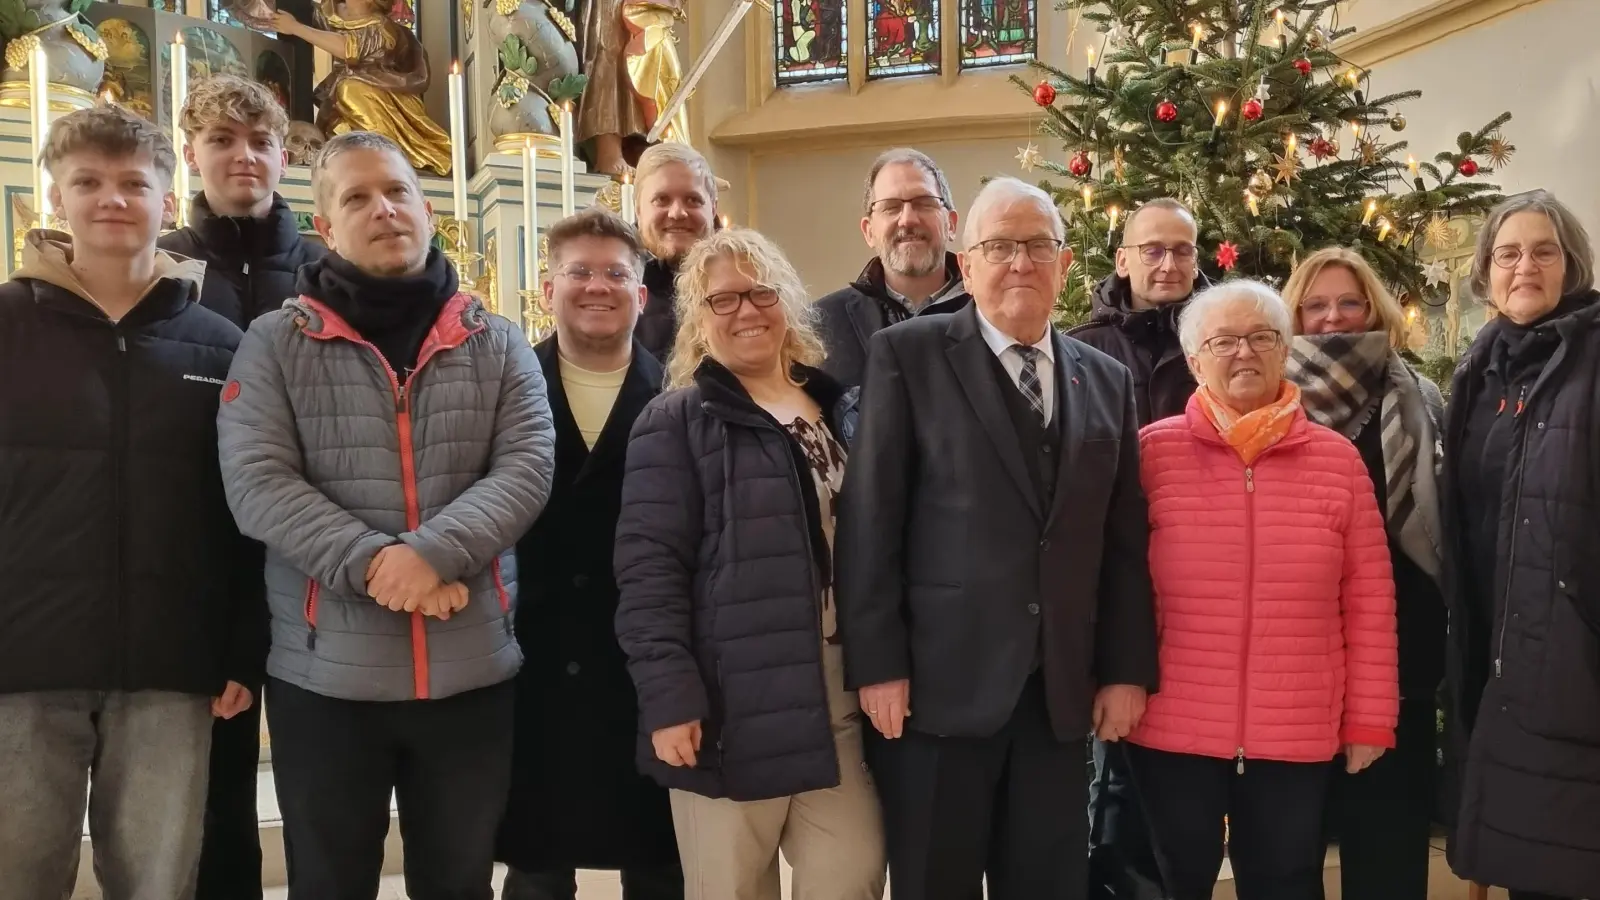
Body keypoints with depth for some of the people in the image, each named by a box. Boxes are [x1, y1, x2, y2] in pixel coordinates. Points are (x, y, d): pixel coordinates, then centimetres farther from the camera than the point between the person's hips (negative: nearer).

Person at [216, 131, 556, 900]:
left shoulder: (496, 344, 7)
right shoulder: (275, 344, 2)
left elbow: (527, 467, -5)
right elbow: (255, 483, -9)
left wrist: (433, 552, -21)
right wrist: (373, 564, -20)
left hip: (471, 669, 2)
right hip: (324, 671, -1)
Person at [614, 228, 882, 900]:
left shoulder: (840, 411, 14)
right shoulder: (675, 423, -2)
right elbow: (648, 567, -9)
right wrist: (668, 695, -17)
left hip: (840, 701, 4)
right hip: (731, 707, -4)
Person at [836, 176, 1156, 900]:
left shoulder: (1107, 380, 12)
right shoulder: (907, 355, -1)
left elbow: (1125, 540, 11)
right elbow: (871, 520, -6)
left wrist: (1127, 670, 6)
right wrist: (877, 664, -11)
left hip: (1061, 691, 4)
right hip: (939, 682, -3)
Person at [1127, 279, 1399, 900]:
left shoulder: (1338, 458, 3)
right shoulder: (1153, 451, -2)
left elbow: (1369, 601, 4)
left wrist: (1370, 718, 3)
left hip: (1299, 735, 2)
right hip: (1171, 730, -1)